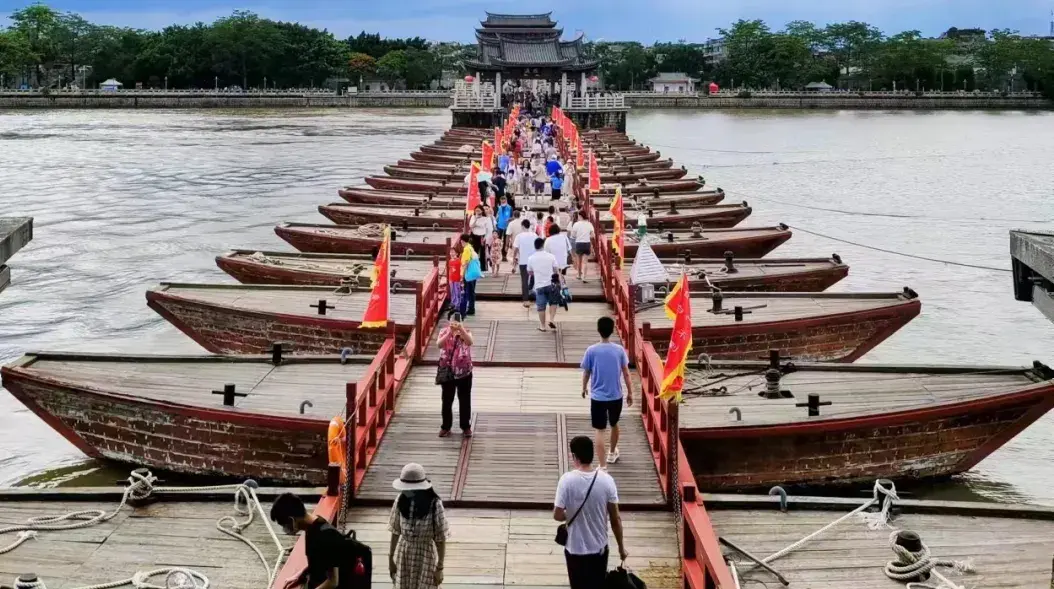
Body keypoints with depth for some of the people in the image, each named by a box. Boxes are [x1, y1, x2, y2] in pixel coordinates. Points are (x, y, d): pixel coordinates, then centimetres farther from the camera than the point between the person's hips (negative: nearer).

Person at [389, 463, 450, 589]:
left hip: (425, 557, -4)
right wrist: (390, 558, 8)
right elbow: (395, 531, 3)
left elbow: (441, 540, -12)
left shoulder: (434, 505, -20)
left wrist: (440, 568, -9)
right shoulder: (401, 500, -9)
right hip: (403, 555, 4)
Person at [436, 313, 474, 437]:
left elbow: (469, 342, -25)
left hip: (464, 371, 0)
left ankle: (466, 427, 18)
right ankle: (446, 427, 18)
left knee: (465, 400, 7)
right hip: (447, 372, 0)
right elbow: (439, 344, -21)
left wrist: (461, 330, -37)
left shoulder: (466, 332, -3)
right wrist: (450, 332, -32)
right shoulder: (444, 331, -2)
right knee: (447, 400, 8)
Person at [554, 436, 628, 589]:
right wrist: (621, 547, 6)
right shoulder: (606, 480, -12)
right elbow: (615, 519, -6)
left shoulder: (567, 480, -18)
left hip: (575, 549, -2)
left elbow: (557, 516, -14)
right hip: (599, 548, 2)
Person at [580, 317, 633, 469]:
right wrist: (630, 393, 11)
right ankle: (613, 453, 47)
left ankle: (602, 467, -7)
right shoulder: (619, 350, -7)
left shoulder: (591, 350, -11)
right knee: (614, 425, 26)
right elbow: (626, 374, -2)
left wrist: (584, 388, 19)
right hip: (616, 396, 2)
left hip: (597, 397, -2)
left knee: (600, 431, 0)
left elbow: (586, 373, 0)